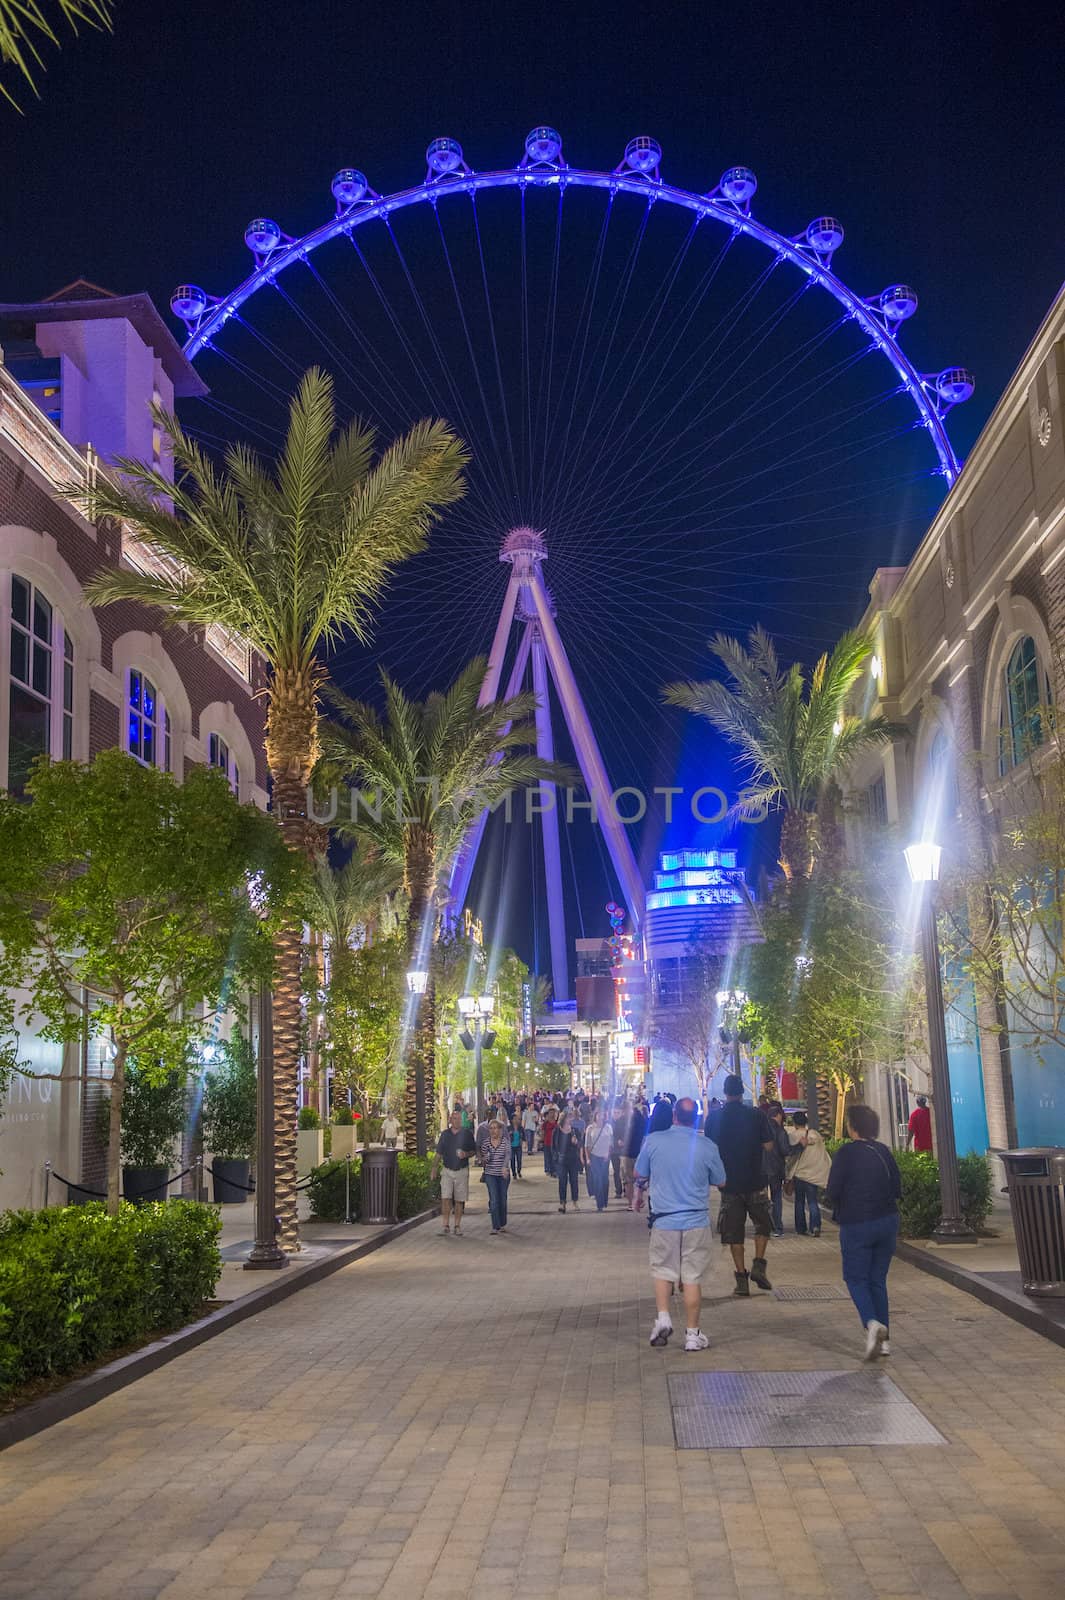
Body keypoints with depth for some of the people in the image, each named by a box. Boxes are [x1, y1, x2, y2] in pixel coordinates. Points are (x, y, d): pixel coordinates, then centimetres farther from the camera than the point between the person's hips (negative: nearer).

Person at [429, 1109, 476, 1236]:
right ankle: (446, 1225, -5)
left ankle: (457, 1226, 12)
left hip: (462, 1171, -1)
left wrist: (466, 1154, -15)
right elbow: (438, 1154, 9)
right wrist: (433, 1169, 4)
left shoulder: (467, 1133, 0)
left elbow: (474, 1151, 6)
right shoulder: (445, 1134, 6)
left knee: (459, 1200, 3)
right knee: (445, 1198, -10)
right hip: (447, 1170, 1)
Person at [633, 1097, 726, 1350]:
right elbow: (720, 1180, 8)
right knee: (692, 1278, 6)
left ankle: (662, 1317, 4)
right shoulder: (707, 1146, -6)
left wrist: (638, 1196, 27)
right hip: (697, 1220, 0)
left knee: (662, 1271, 18)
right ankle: (692, 1334, 10)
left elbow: (639, 1175, 7)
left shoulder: (653, 1141, -5)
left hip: (664, 1219, 0)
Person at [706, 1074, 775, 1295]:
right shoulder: (756, 1115, -8)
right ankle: (758, 1265, -1)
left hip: (729, 1183, 1)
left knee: (734, 1233, 7)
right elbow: (768, 1145, -5)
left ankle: (741, 1280, 5)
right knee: (762, 1224, 17)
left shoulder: (713, 1117, -3)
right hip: (754, 1181, -1)